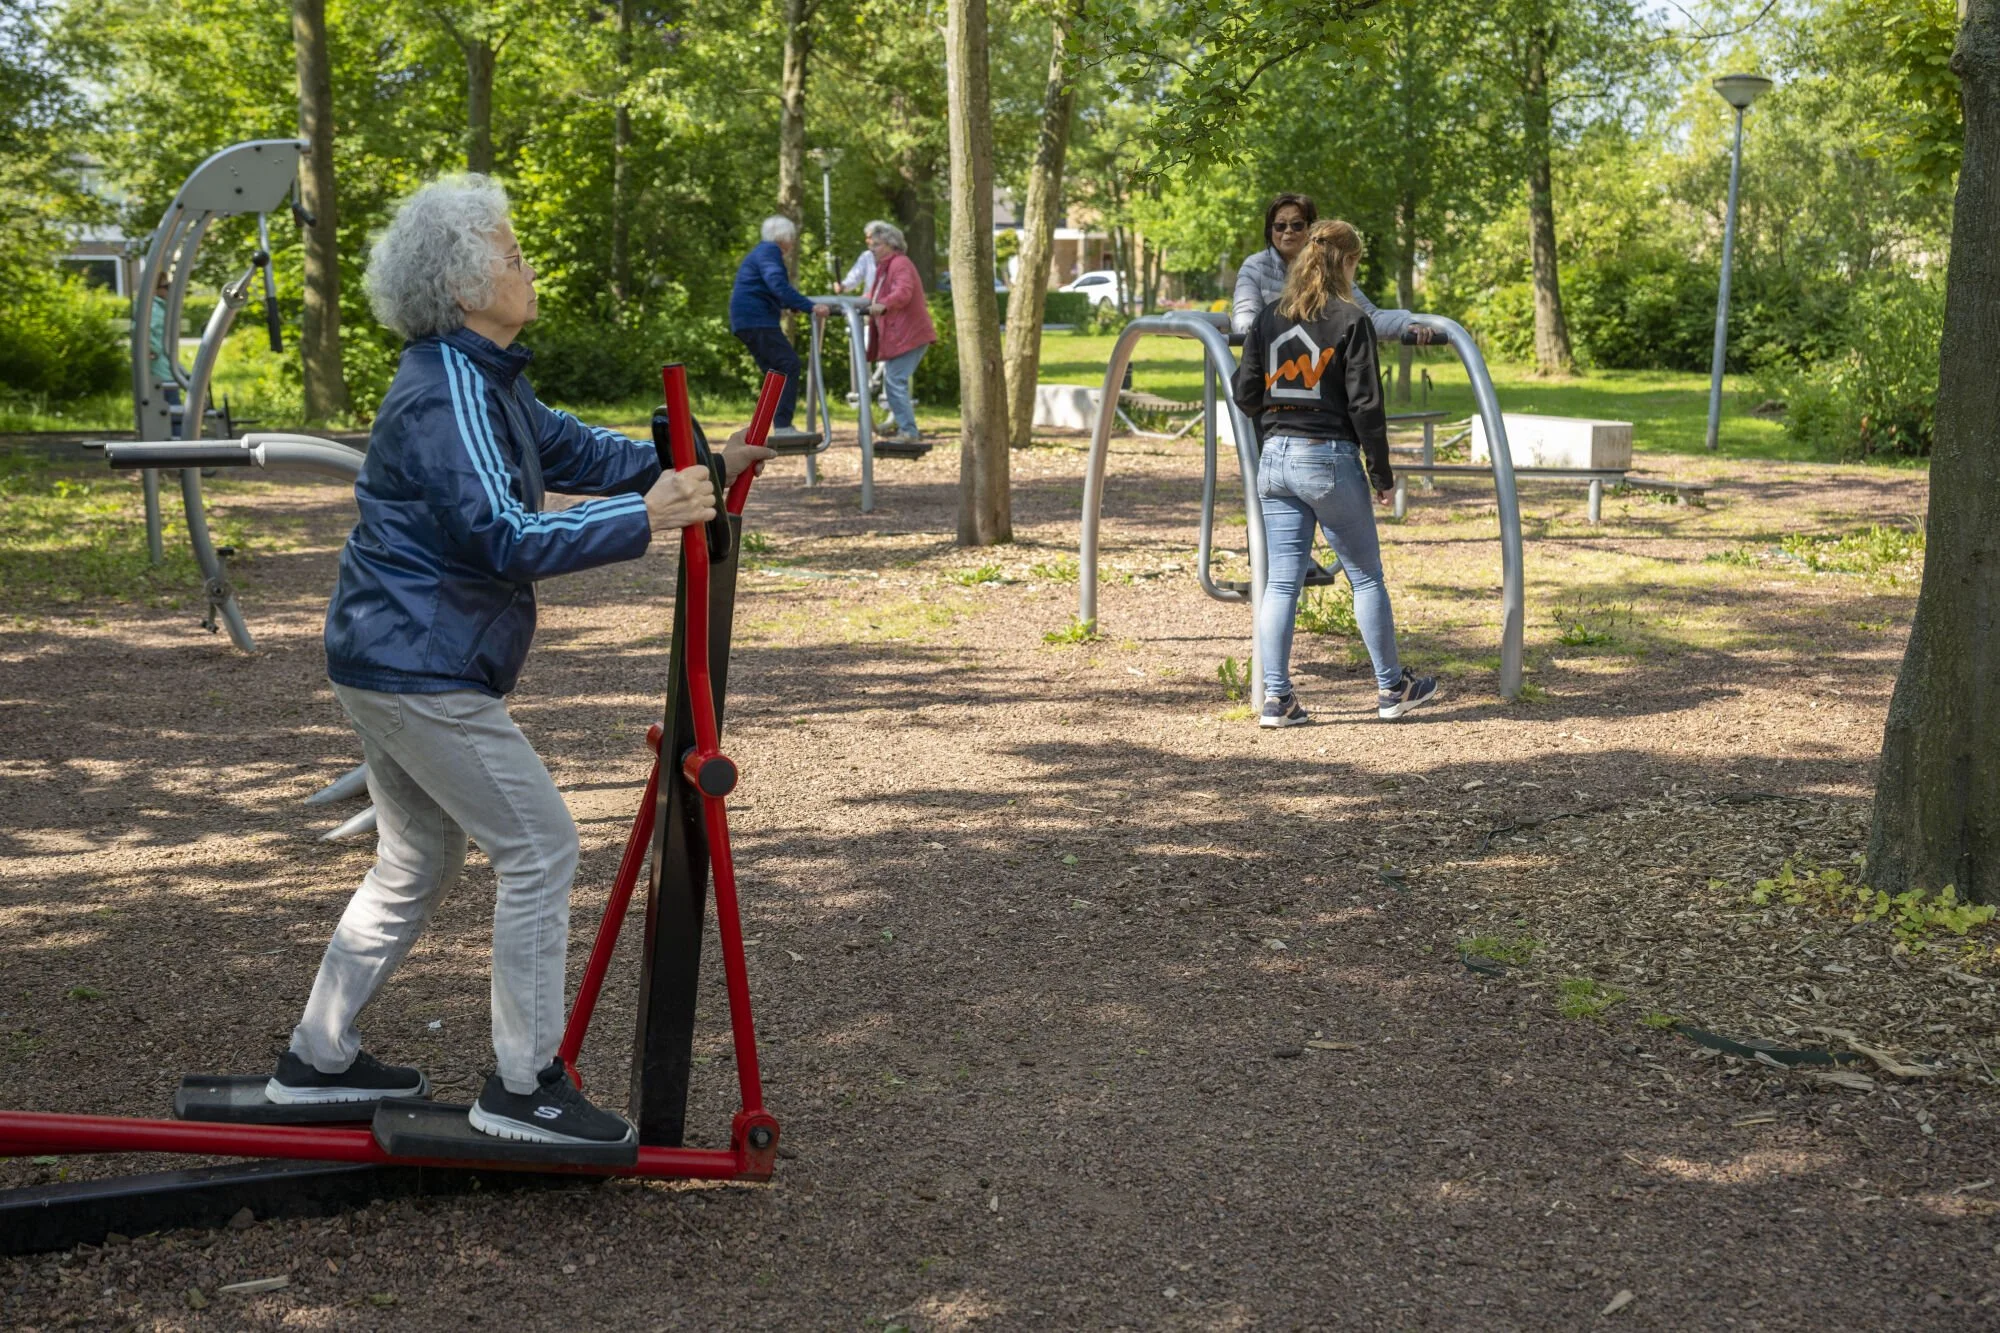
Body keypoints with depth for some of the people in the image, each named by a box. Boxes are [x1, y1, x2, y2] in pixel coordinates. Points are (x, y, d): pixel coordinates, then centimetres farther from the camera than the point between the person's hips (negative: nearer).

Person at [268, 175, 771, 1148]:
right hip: (424, 672, -11)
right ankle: (522, 1088, 2)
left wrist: (689, 471, 6)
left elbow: (569, 450, 16)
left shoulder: (481, 375, 12)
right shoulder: (448, 393, -20)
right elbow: (503, 538, -28)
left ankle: (316, 1063, 28)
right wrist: (642, 522, -30)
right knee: (539, 850, -5)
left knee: (416, 864, 19)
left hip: (387, 663, 11)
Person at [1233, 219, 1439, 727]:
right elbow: (1365, 405, -9)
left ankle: (1276, 698, 2)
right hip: (1329, 459, -4)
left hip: (1275, 458, 5)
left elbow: (1246, 395, 7)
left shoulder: (1267, 319, 7)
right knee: (1366, 578, 9)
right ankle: (1391, 688, 18)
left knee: (1280, 582, 5)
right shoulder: (1351, 320, -7)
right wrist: (1382, 473, -1)